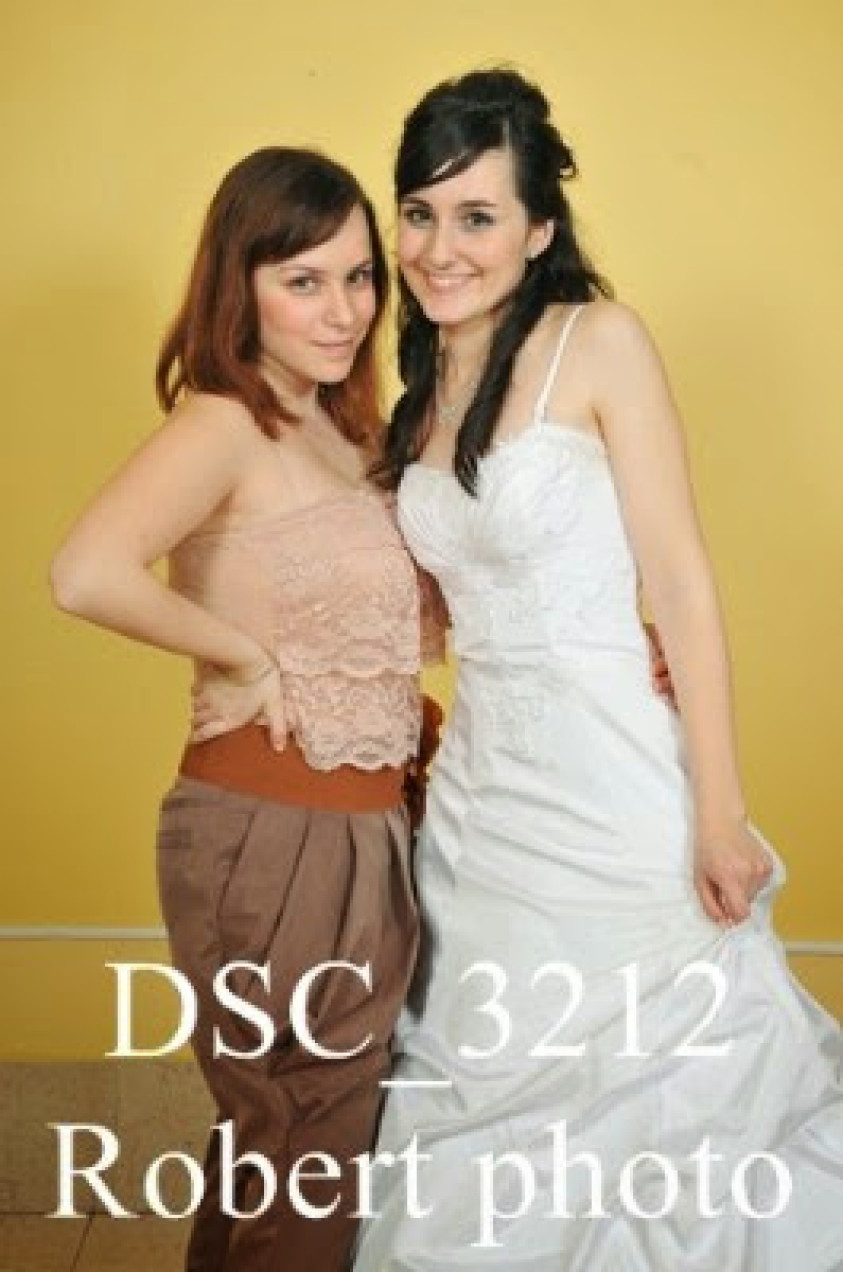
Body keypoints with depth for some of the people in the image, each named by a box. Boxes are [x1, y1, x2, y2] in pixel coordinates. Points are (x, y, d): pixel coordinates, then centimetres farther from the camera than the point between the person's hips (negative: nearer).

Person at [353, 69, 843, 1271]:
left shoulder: (600, 341, -8)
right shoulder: (420, 387, 11)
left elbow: (680, 582, -12)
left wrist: (719, 813, -16)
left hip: (610, 773, -6)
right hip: (480, 777, 7)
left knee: (658, 1095, 7)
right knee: (485, 1108, 17)